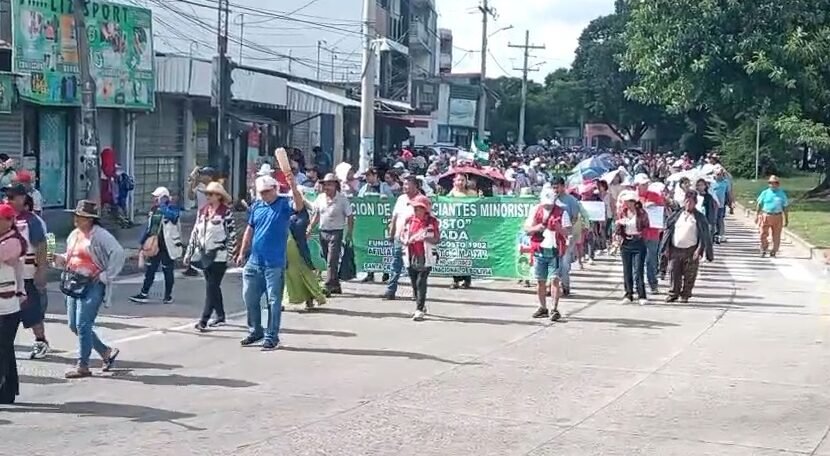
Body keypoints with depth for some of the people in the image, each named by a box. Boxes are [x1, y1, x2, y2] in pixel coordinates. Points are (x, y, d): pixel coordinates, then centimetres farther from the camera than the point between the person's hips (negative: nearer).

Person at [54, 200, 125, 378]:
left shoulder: (100, 235, -12)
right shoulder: (74, 234, 13)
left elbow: (118, 253, -19)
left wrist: (107, 276, -16)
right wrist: (58, 258, 3)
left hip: (92, 284, -9)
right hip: (74, 282, 9)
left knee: (83, 324, -10)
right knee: (74, 325, 9)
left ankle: (83, 366, 2)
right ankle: (106, 352, 24)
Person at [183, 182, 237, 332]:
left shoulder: (226, 212, -8)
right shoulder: (202, 211, 11)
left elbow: (232, 234, -9)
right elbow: (195, 232, 15)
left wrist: (229, 255, -14)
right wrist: (189, 253, 13)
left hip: (218, 255, -6)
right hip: (204, 254, 7)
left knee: (211, 287, -9)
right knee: (213, 287, 13)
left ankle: (204, 319, -11)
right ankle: (220, 316, 24)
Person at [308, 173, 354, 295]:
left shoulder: (342, 199, -8)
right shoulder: (320, 198, 7)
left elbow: (350, 217, -5)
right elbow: (317, 215, 17)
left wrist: (349, 234, -11)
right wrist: (310, 228, 9)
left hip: (336, 232, -6)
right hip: (323, 232, 6)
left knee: (332, 261, -11)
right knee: (328, 261, 10)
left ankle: (329, 286, -13)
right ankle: (336, 286, 19)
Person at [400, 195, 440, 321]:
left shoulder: (432, 222, -4)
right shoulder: (409, 220, 8)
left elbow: (437, 240, -7)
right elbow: (402, 236, 12)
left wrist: (426, 238, -24)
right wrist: (406, 241, -11)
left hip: (425, 258, -5)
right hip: (411, 257, 5)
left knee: (421, 283, -12)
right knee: (414, 284, 13)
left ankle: (419, 310, -11)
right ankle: (421, 307, 30)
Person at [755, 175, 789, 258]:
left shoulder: (782, 194, 8)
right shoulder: (765, 193, 6)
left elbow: (786, 207, 10)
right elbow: (759, 205, 8)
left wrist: (786, 219, 7)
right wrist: (756, 216, 2)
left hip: (777, 217, 1)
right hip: (766, 216, -1)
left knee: (776, 236, 3)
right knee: (763, 234, -5)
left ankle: (774, 252, 12)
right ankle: (763, 251, 12)